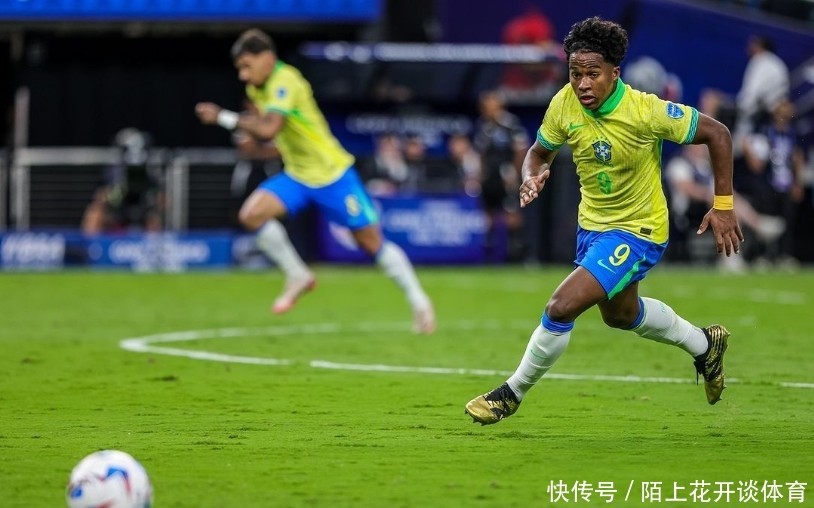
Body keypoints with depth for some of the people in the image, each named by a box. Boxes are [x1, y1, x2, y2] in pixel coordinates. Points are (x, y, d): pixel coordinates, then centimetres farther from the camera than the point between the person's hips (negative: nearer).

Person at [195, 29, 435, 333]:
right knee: (251, 214, -16)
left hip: (331, 174, -7)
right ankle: (298, 277, 1)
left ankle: (419, 303, 18)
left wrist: (224, 118, -29)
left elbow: (268, 128, -35)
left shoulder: (284, 82, -23)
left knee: (371, 241, 0)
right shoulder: (257, 88, 3)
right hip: (297, 176, 7)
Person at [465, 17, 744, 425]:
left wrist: (723, 206, -17)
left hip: (637, 230, -7)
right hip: (592, 223, 7)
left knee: (561, 308, -20)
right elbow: (540, 151, 2)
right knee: (619, 315, 30)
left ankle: (512, 393, 2)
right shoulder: (564, 104, -16)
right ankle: (704, 344, 54)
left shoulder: (645, 111, -29)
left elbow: (717, 134, -18)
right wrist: (532, 177, -22)